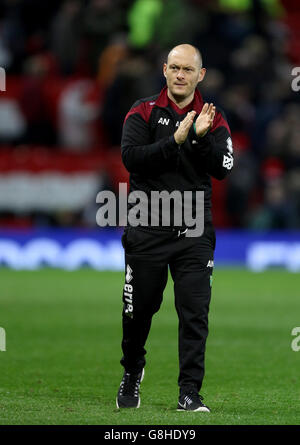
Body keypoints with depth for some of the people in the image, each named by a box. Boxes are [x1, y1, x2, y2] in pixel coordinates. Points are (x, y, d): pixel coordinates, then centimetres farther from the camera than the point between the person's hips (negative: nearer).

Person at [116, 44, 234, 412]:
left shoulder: (214, 119, 6)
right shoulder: (143, 112, 2)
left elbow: (222, 168, -6)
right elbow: (131, 157, -12)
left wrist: (201, 136, -21)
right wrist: (176, 140, -20)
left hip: (194, 231, 1)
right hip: (147, 228, -1)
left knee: (195, 313, -5)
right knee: (139, 308, 6)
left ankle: (189, 392, -1)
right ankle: (132, 373, 32)